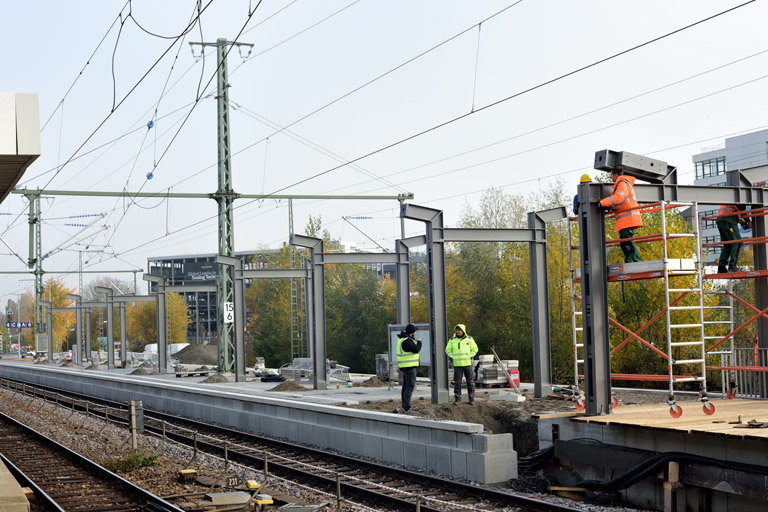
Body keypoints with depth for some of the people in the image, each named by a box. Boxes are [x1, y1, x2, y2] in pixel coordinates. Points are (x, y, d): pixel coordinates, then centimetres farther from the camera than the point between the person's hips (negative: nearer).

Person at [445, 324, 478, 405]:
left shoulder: (469, 339, 3)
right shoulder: (452, 340, 4)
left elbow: (475, 349, 10)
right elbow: (448, 350, 13)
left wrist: (469, 356, -3)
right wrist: (453, 357, -1)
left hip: (467, 364, 0)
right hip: (457, 365, 0)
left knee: (470, 382, 3)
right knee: (457, 382, -1)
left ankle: (471, 398, 10)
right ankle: (457, 398, 6)